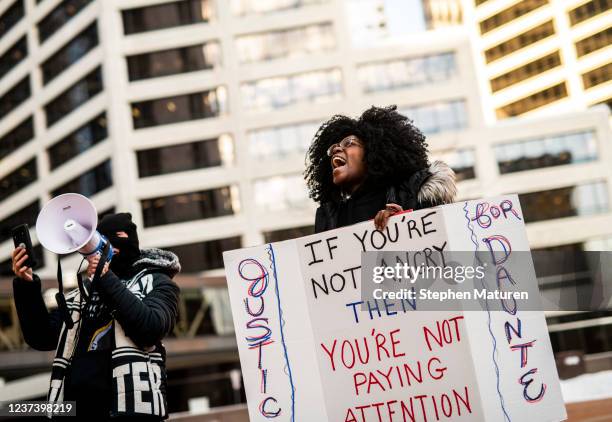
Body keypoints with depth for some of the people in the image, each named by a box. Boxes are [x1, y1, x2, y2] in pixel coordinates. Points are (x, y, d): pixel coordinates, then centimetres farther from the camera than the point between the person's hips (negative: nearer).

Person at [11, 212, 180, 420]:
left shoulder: (156, 282, 11)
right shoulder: (84, 291, 22)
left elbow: (151, 328, -9)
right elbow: (42, 337, 14)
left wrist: (106, 279, -8)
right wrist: (27, 285, 2)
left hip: (130, 405, -4)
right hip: (76, 405, 4)